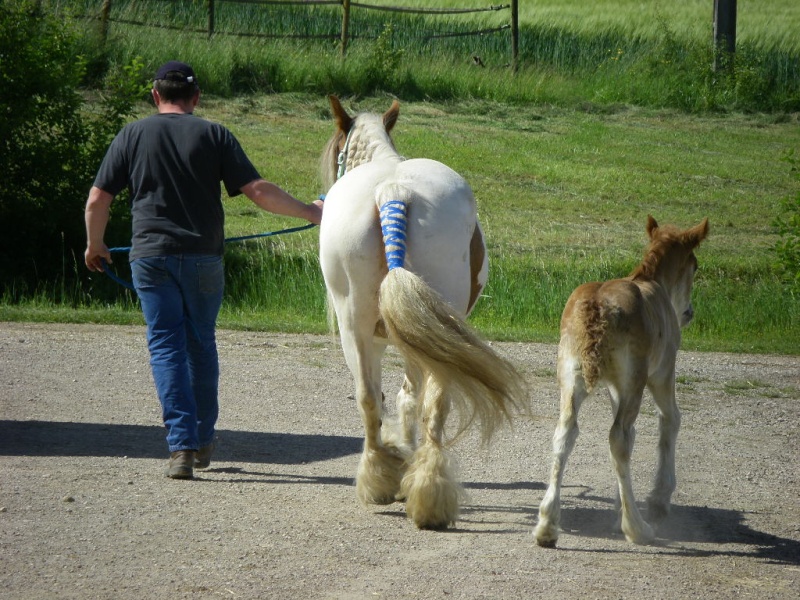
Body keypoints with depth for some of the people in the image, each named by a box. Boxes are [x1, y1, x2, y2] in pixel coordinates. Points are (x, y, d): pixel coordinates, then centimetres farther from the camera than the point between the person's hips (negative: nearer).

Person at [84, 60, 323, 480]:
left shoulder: (132, 136, 5)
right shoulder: (214, 135, 3)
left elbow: (97, 199, 4)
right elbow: (257, 191, -4)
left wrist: (95, 246, 20)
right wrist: (308, 212, 6)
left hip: (151, 257, -1)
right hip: (203, 257, 1)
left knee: (167, 348, 0)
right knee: (201, 346, 15)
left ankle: (181, 445, -11)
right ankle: (203, 441, 24)